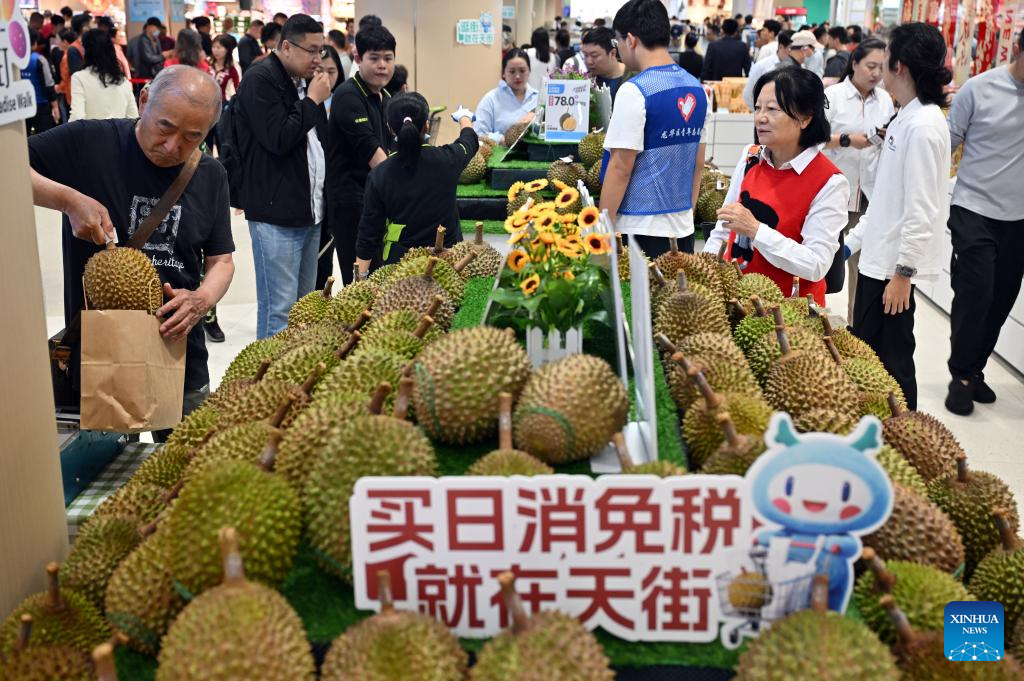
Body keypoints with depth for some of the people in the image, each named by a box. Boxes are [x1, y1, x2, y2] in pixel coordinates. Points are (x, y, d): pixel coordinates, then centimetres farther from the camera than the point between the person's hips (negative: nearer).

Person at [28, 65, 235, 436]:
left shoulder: (211, 176, 3)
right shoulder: (88, 143, -9)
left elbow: (220, 260, 7)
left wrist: (201, 300, -14)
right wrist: (69, 199, -24)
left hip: (181, 362, 3)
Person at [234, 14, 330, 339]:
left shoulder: (304, 81, 17)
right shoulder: (260, 80, -9)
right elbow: (278, 139, -18)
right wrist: (312, 100, -9)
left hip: (310, 211, 9)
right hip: (276, 213, -8)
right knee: (278, 308, -8)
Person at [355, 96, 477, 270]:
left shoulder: (378, 176, -10)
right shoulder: (447, 159, -8)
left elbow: (368, 232, -6)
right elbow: (469, 139, 17)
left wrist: (360, 276, 4)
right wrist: (464, 117, 39)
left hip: (398, 261, 0)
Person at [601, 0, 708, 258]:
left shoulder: (635, 91, -14)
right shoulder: (696, 89, 8)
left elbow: (620, 168, -15)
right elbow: (698, 164, 14)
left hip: (641, 230, -7)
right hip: (683, 226, 7)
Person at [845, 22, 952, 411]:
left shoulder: (923, 126, -19)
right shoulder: (905, 119, 10)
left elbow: (922, 208, -22)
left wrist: (903, 273, -19)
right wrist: (853, 240, 19)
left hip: (893, 266, -10)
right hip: (877, 257, 10)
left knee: (891, 360, 1)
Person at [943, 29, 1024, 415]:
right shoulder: (979, 89, -9)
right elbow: (946, 145, -3)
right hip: (975, 211, -4)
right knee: (975, 294, -4)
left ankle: (974, 369, 24)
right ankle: (961, 376, 11)